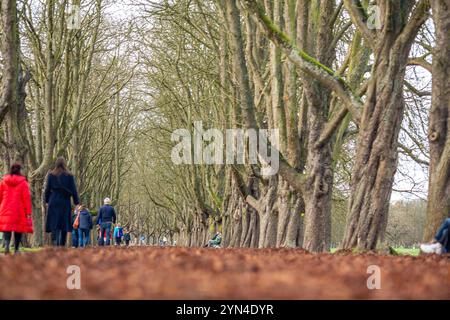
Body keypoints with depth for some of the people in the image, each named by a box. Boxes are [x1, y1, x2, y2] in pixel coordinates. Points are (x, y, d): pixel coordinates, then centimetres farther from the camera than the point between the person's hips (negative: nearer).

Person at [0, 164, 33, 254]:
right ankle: (16, 249, 12)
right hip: (19, 211, -2)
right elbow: (26, 198, -7)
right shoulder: (23, 182, -4)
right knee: (18, 230, 9)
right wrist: (29, 212, -5)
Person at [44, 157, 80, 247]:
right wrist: (77, 203, 4)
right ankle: (62, 245, 12)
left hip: (53, 202, 0)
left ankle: (54, 243, -23)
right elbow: (73, 190, 0)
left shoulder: (51, 175, 2)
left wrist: (47, 201, 16)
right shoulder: (69, 176, 0)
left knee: (54, 225, -4)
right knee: (64, 225, 10)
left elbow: (47, 189, 5)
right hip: (65, 203, 0)